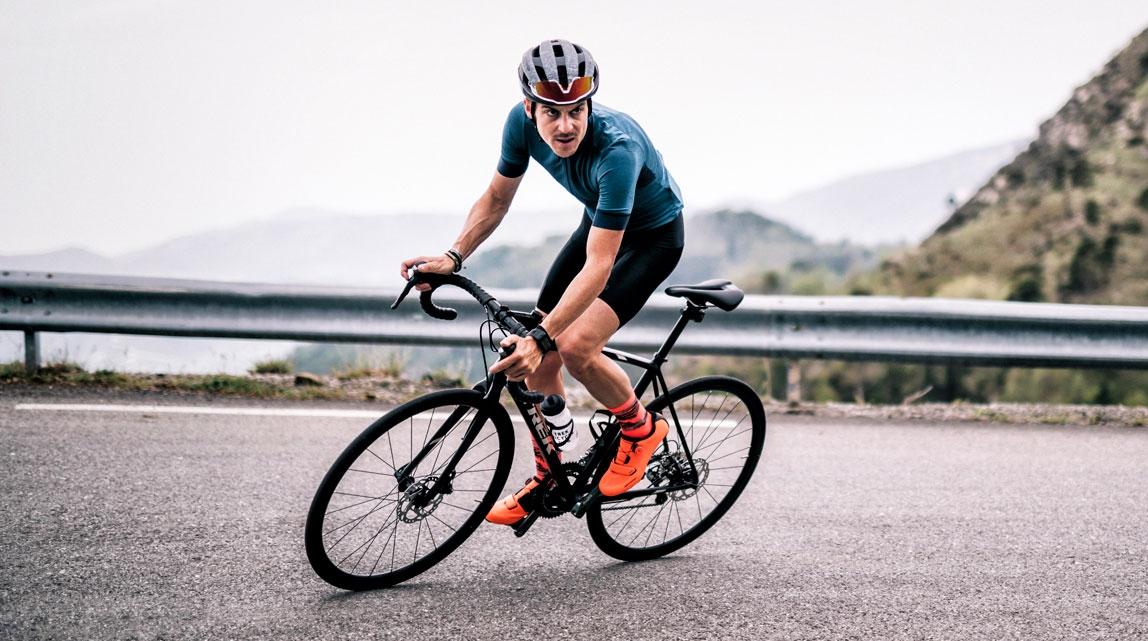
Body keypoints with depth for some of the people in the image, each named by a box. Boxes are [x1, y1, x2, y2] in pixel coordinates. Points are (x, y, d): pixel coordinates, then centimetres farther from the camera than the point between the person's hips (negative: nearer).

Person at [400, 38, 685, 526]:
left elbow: (598, 267, -42)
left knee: (574, 346, -25)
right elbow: (497, 199, -5)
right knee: (539, 358, 0)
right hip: (599, 222, 6)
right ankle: (548, 480, 18)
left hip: (653, 235, -6)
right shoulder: (522, 122, -21)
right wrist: (453, 258, -19)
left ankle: (641, 430, 3)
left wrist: (541, 338, -50)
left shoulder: (617, 149, -39)